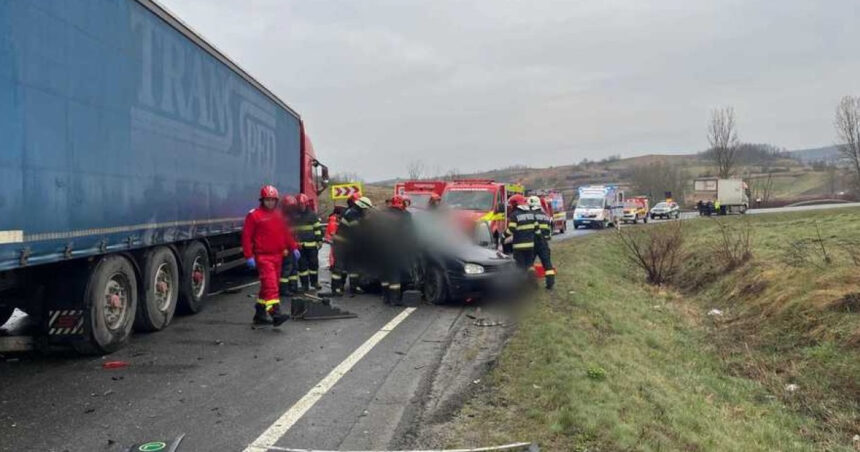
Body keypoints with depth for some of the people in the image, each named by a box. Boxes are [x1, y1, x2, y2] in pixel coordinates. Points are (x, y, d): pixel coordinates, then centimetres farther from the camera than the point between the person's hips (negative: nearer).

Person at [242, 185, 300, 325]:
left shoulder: (279, 215, 14)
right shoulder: (254, 215, -5)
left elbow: (286, 233, 18)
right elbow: (246, 236, -8)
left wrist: (293, 248, 8)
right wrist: (249, 256, -13)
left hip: (278, 255, 7)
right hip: (263, 256, -7)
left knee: (267, 286, 13)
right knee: (270, 285, -16)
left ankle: (260, 314, 23)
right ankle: (275, 313, -23)